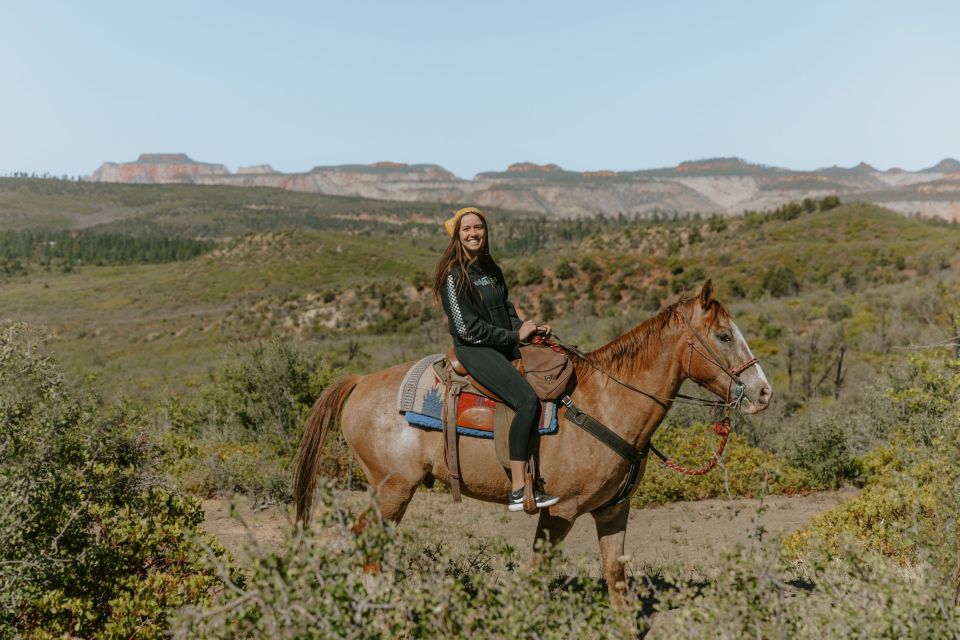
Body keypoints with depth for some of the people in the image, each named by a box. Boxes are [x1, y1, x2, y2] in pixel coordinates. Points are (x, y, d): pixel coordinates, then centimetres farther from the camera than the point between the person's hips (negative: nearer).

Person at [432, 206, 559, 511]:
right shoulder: (454, 276, -10)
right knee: (528, 401, -25)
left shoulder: (491, 269, 15)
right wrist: (515, 336, -11)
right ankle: (518, 493, -24)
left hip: (506, 346, 9)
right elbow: (467, 328, -14)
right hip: (475, 350, -9)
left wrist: (529, 328, 1)